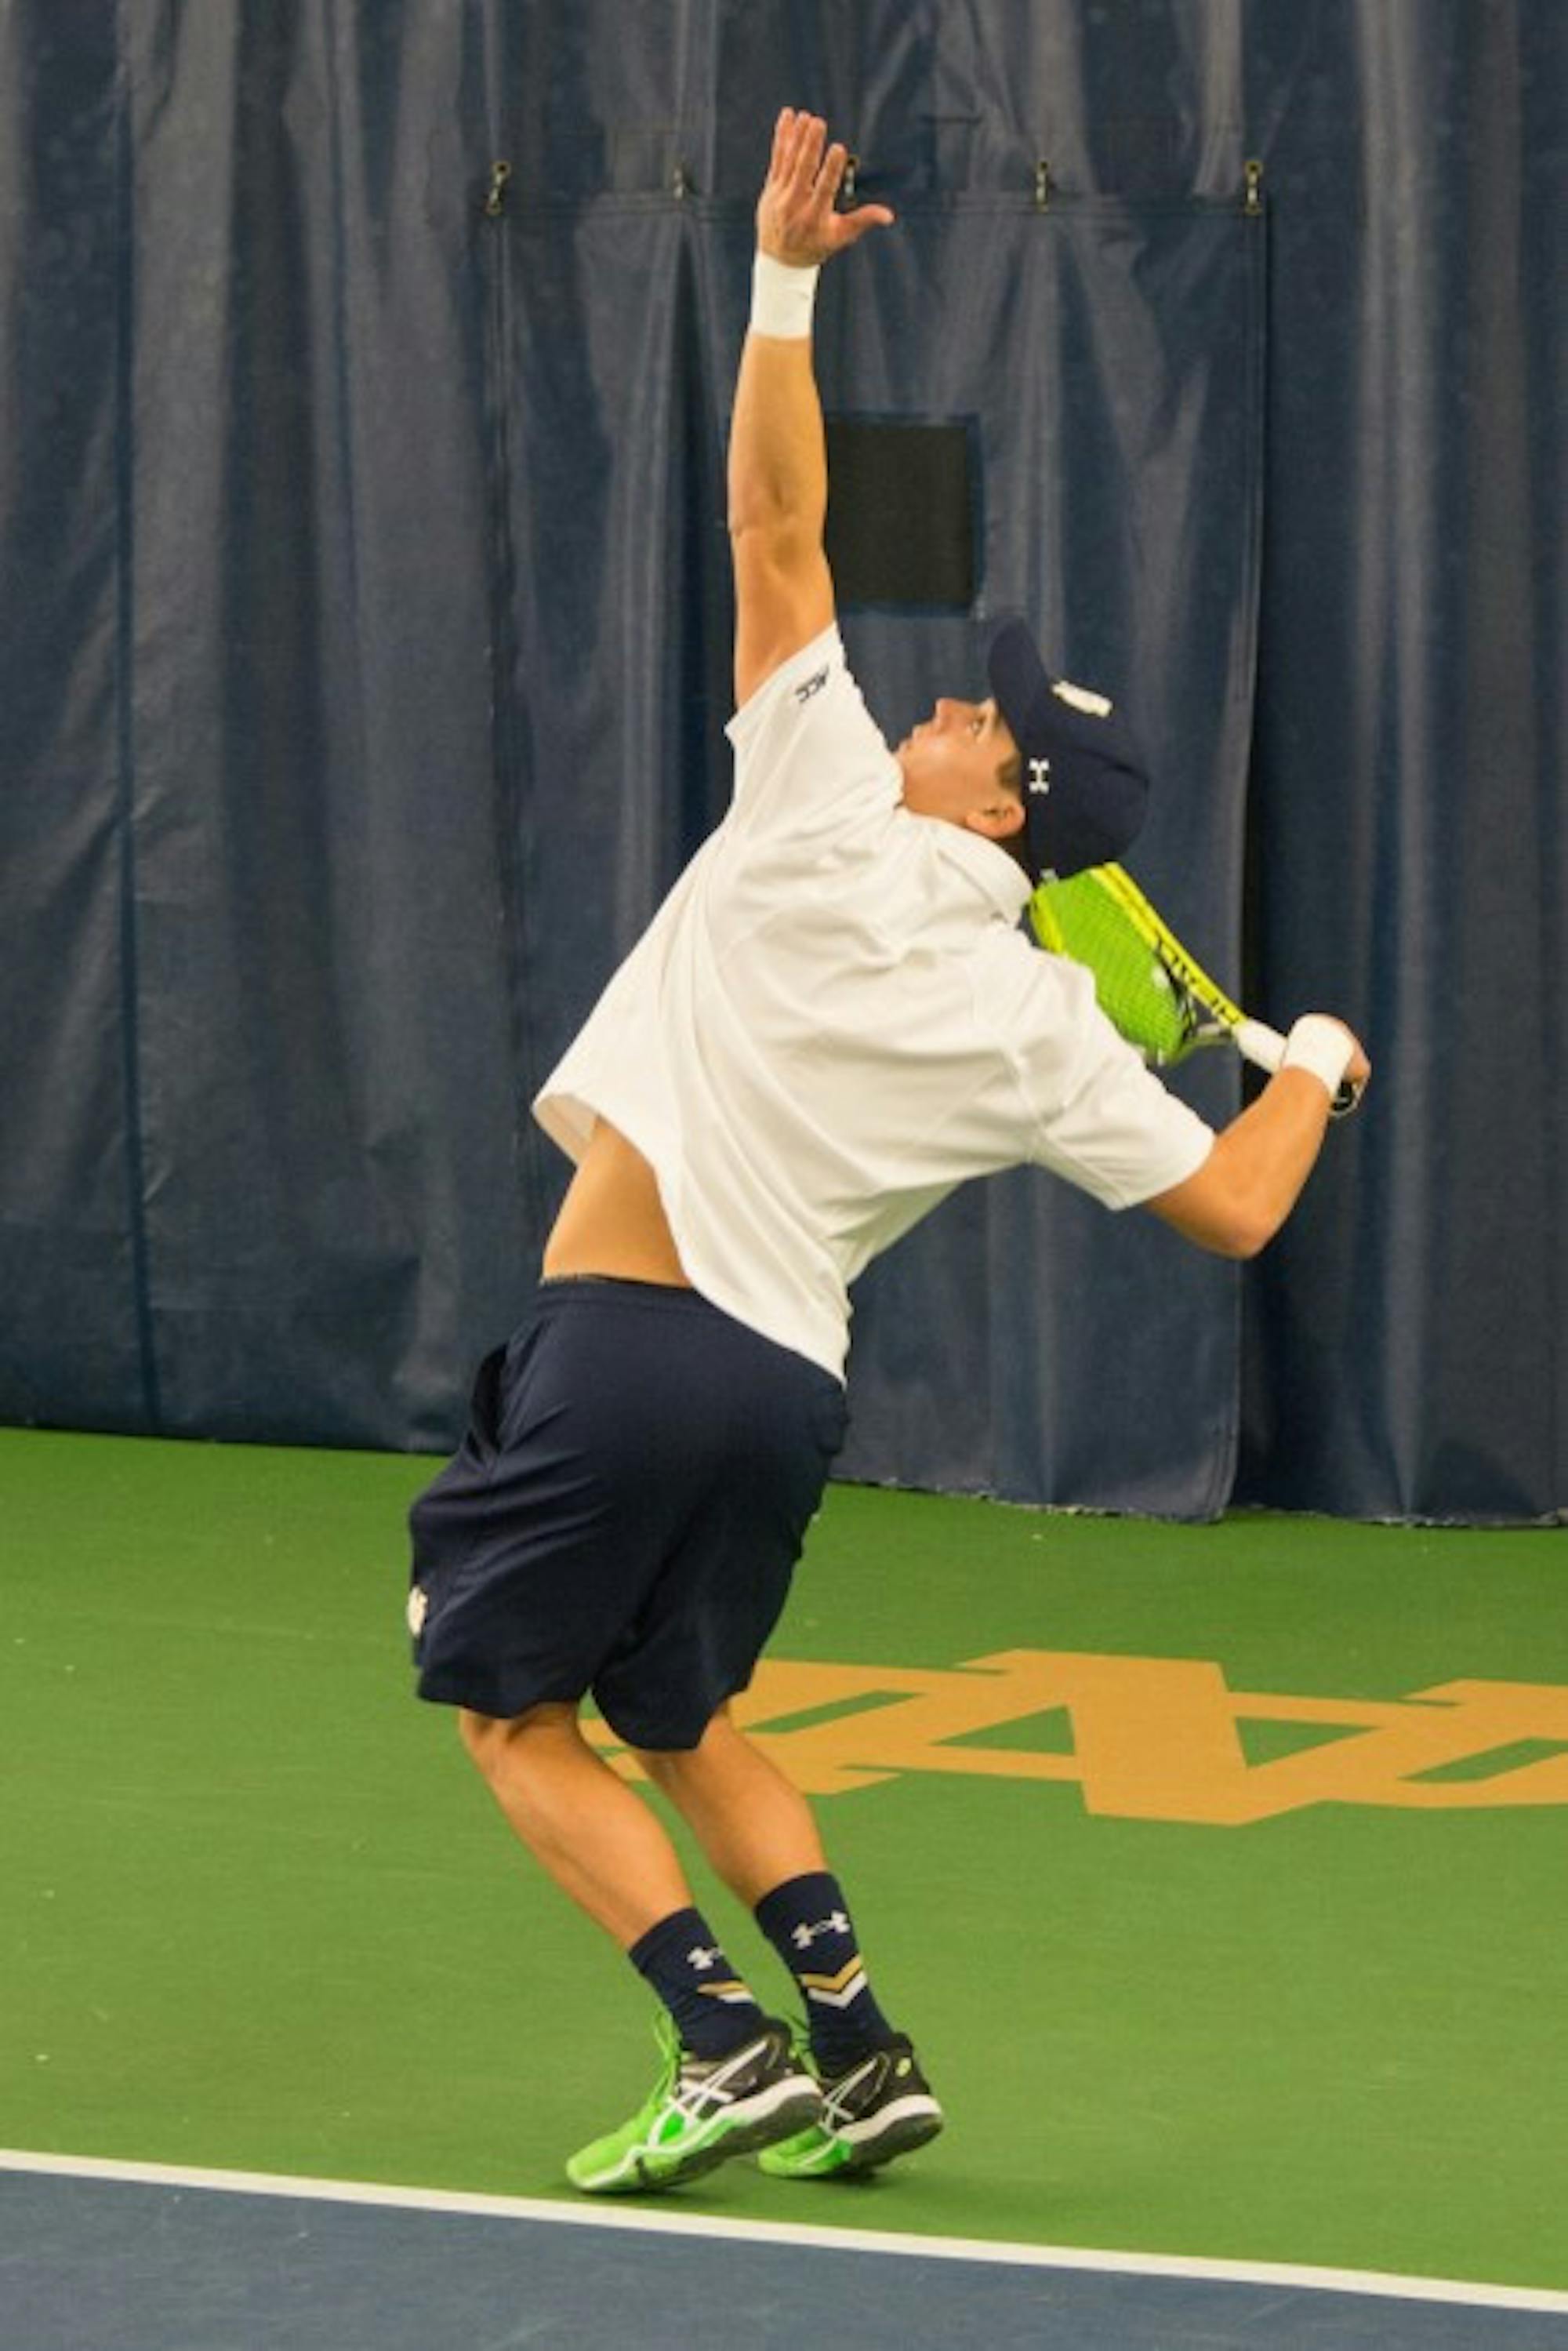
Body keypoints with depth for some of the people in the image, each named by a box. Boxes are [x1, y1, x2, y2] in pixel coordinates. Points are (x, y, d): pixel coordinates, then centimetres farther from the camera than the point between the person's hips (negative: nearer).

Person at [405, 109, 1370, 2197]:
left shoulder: (827, 820, -8)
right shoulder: (1043, 1035, 3)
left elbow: (777, 529, -7)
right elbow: (1233, 1205, 7)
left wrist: (782, 277, -4)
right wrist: (1315, 1067, 27)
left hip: (627, 1339, -5)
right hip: (789, 1380, 5)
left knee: (515, 1712, 6)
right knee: (677, 1716, 24)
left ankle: (725, 2046, -8)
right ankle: (857, 2048, 13)